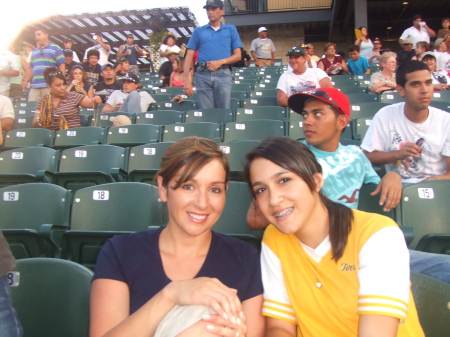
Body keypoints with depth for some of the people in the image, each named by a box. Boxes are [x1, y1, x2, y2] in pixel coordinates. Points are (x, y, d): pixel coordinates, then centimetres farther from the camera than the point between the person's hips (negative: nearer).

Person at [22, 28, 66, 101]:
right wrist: (25, 81, 15)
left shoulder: (56, 49, 5)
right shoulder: (34, 51, 24)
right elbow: (31, 68, 26)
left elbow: (62, 66, -2)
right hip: (34, 87, 6)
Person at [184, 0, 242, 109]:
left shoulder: (231, 29, 16)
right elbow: (189, 56, 8)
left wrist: (221, 62, -8)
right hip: (203, 74, 0)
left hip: (223, 74, 0)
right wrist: (186, 78, -4)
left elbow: (238, 55, 9)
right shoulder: (198, 31, 15)